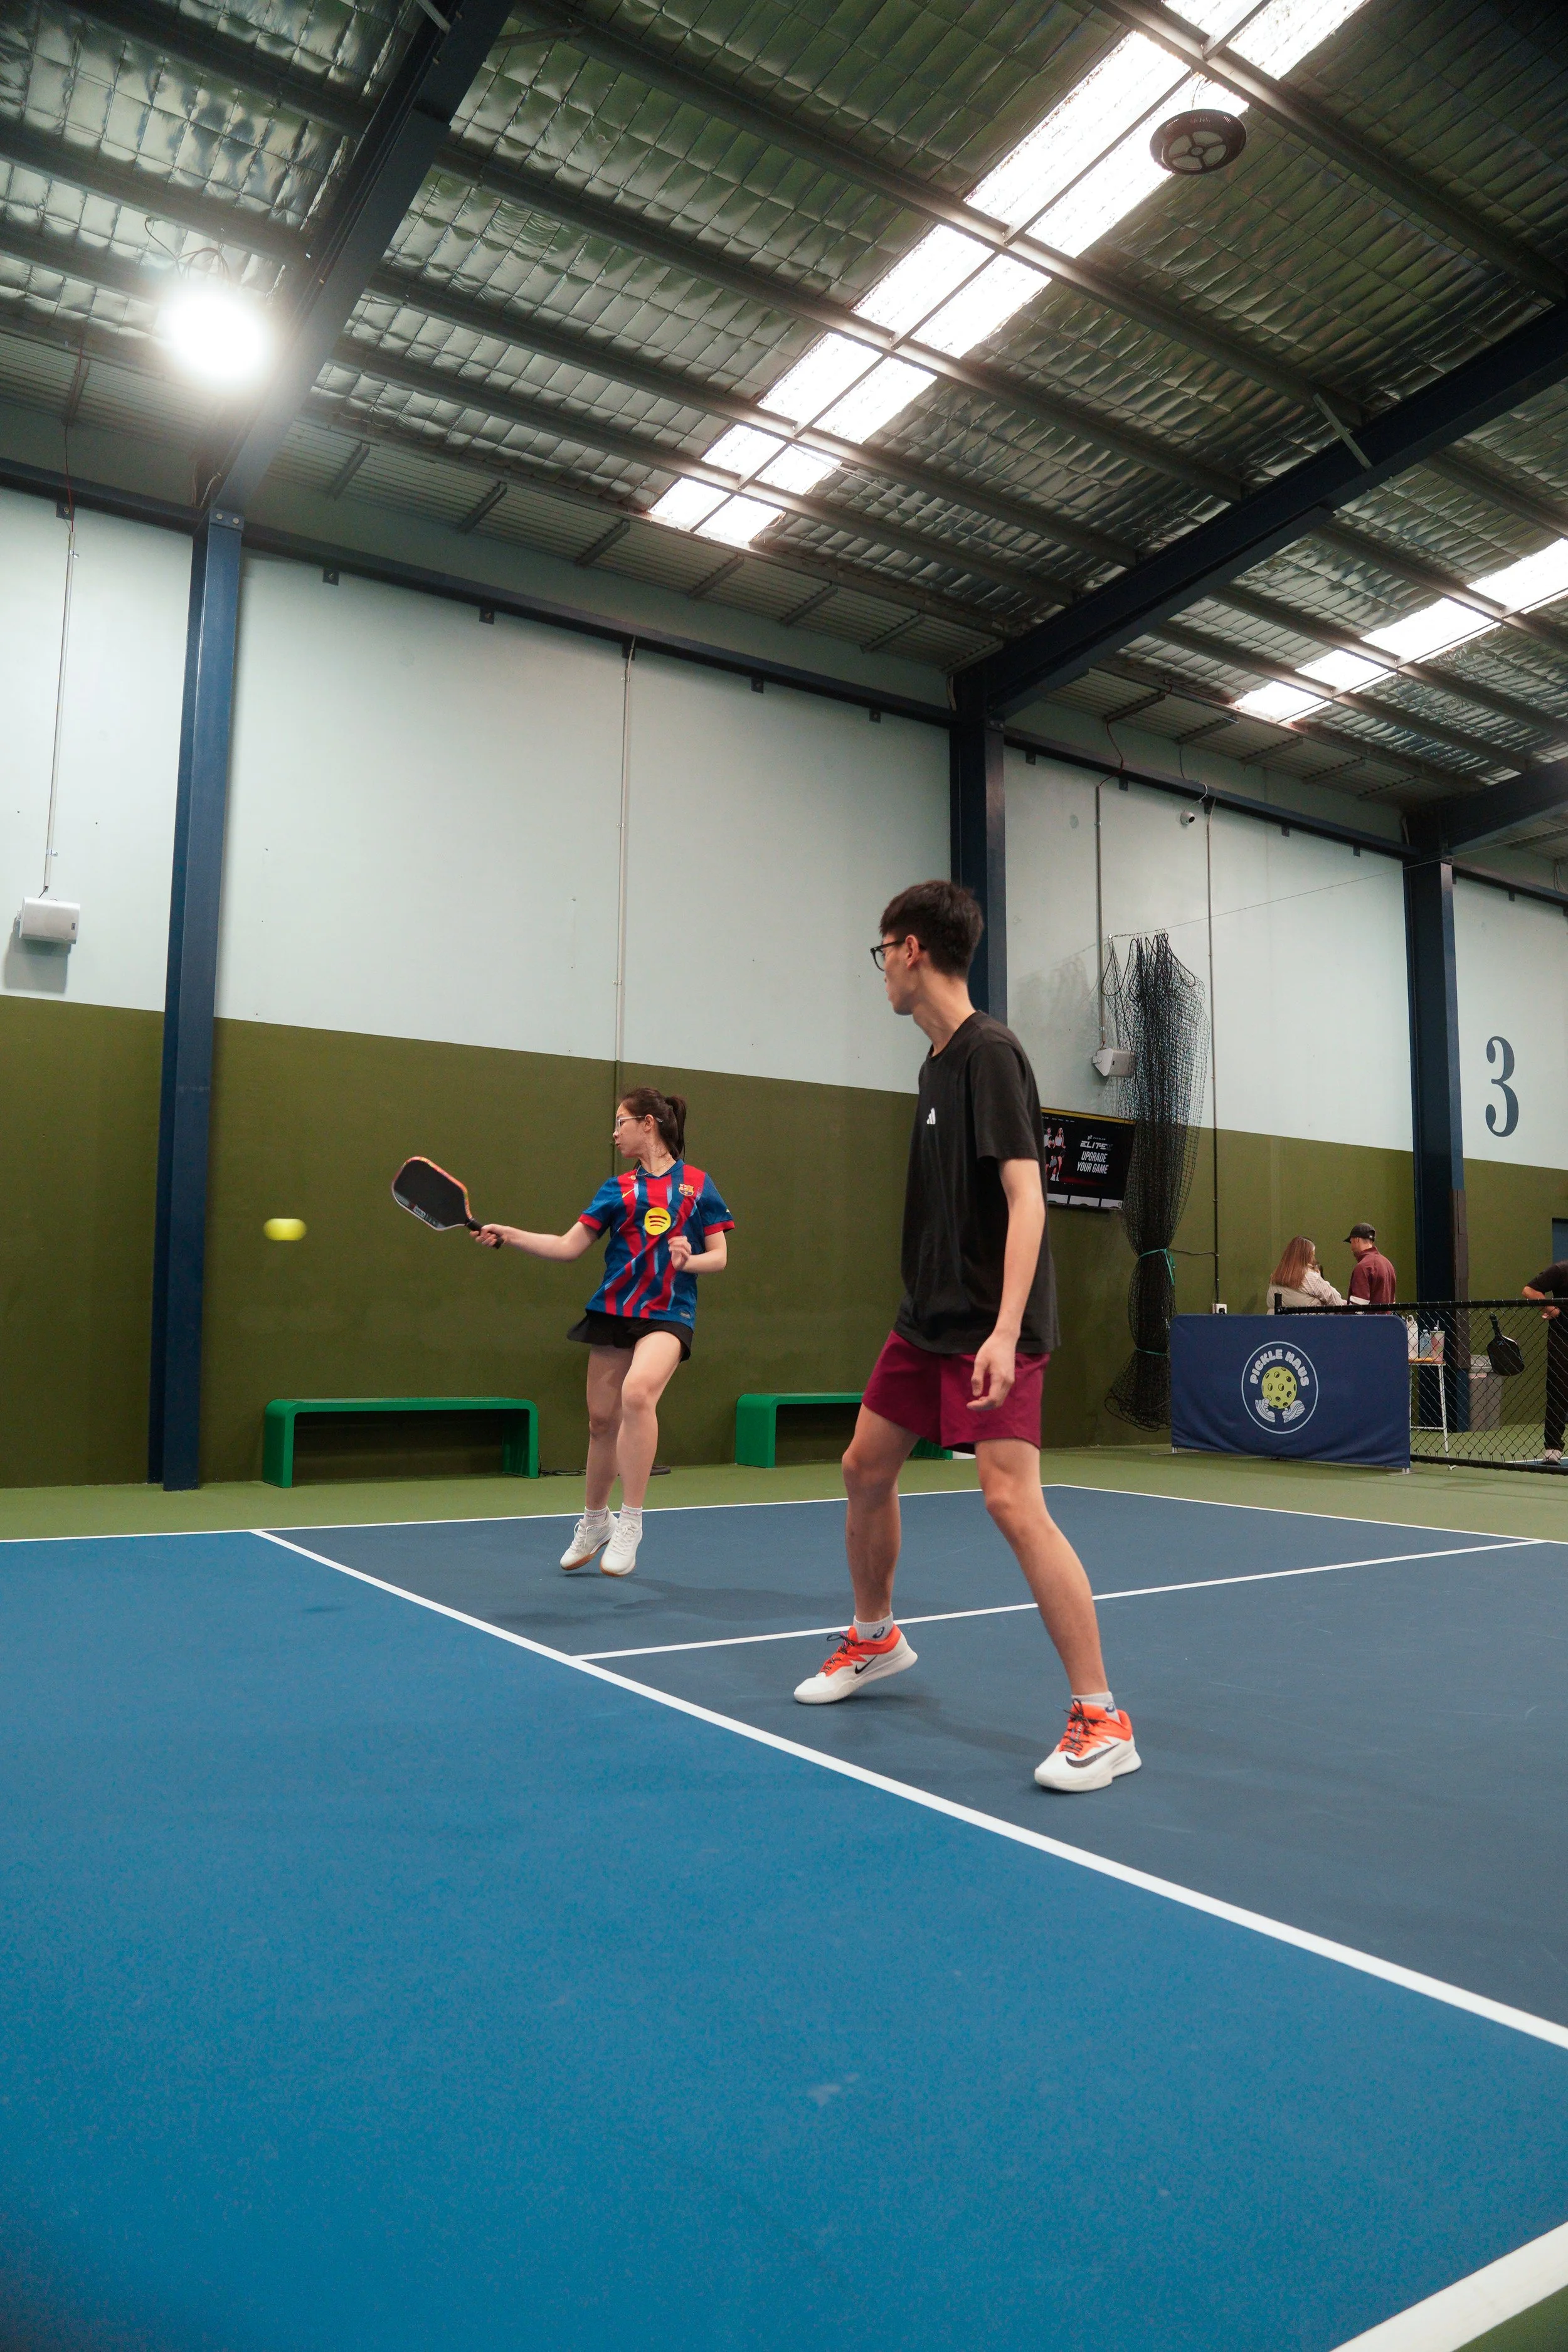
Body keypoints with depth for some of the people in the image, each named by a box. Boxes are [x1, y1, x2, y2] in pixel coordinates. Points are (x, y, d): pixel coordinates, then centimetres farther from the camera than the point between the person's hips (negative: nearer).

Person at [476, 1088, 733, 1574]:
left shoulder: (697, 1184, 3)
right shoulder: (617, 1189, 10)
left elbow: (719, 1257, 3)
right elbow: (568, 1246, 6)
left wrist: (688, 1260, -17)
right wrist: (509, 1236, -4)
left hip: (668, 1315, -4)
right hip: (613, 1311, 4)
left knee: (638, 1392, -30)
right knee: (601, 1419, 8)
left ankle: (629, 1524, -17)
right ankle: (595, 1520, 33)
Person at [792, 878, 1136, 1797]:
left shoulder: (991, 1052, -15)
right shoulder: (938, 1060, 13)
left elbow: (1026, 1198, -23)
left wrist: (1005, 1330, -31)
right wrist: (942, 1307, 20)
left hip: (989, 1329, -10)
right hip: (929, 1315, 10)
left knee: (1013, 1500, -16)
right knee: (866, 1467, 15)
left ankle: (1102, 1720, -4)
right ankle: (876, 1639, 37)